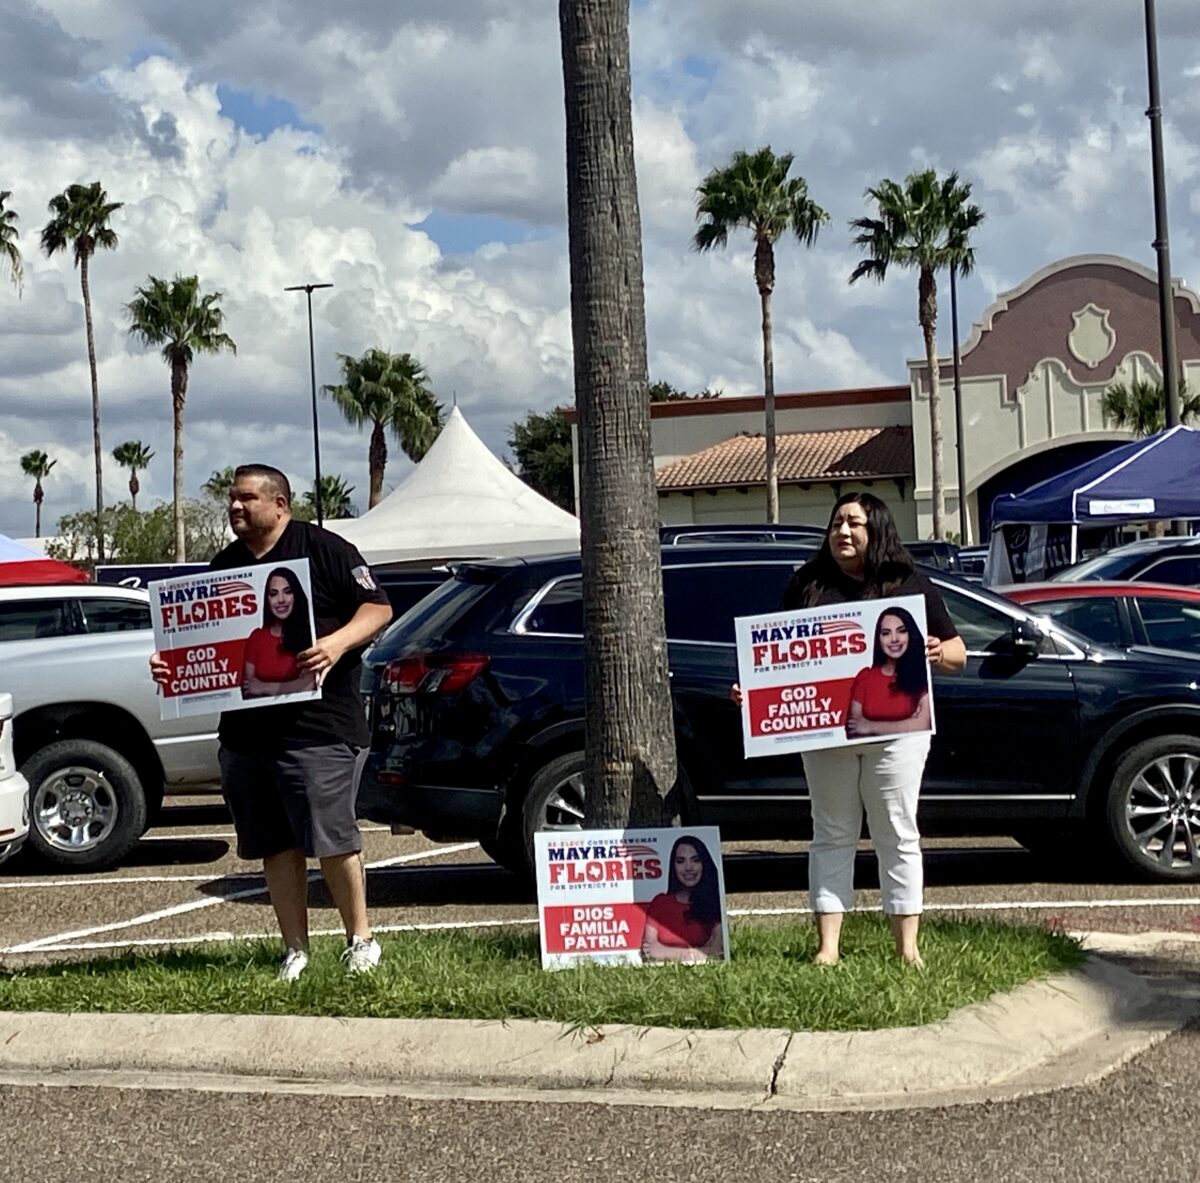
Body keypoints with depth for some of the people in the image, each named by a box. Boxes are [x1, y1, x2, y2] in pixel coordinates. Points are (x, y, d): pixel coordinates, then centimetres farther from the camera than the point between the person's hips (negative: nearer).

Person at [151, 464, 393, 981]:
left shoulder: (324, 549, -2)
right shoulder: (224, 566, 17)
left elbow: (378, 607, -4)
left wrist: (337, 644, -21)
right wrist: (169, 662, 2)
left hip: (319, 729, -6)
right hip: (245, 730, 6)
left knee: (331, 840, -5)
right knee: (275, 847, 9)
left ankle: (360, 939, 11)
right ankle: (295, 949, 17)